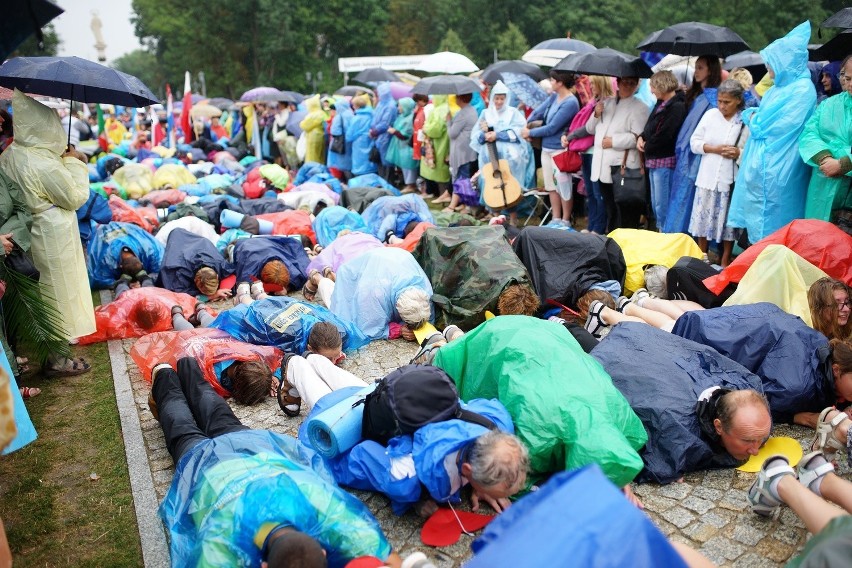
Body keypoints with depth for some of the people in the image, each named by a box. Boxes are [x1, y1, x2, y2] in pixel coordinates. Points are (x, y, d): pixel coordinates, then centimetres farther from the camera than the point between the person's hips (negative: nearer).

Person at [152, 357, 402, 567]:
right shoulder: (224, 542, -51)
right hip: (206, 460, -2)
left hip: (262, 447, 2)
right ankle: (164, 377, 59)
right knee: (184, 434, 33)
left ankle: (189, 370, 61)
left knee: (224, 424, 35)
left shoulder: (329, 509, -46)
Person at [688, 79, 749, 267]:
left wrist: (739, 153, -19)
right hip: (708, 177, 2)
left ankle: (725, 261, 21)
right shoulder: (710, 114, 4)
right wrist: (715, 149, -9)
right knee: (703, 218, 8)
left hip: (731, 179, -2)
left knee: (728, 221, 6)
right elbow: (694, 142, 4)